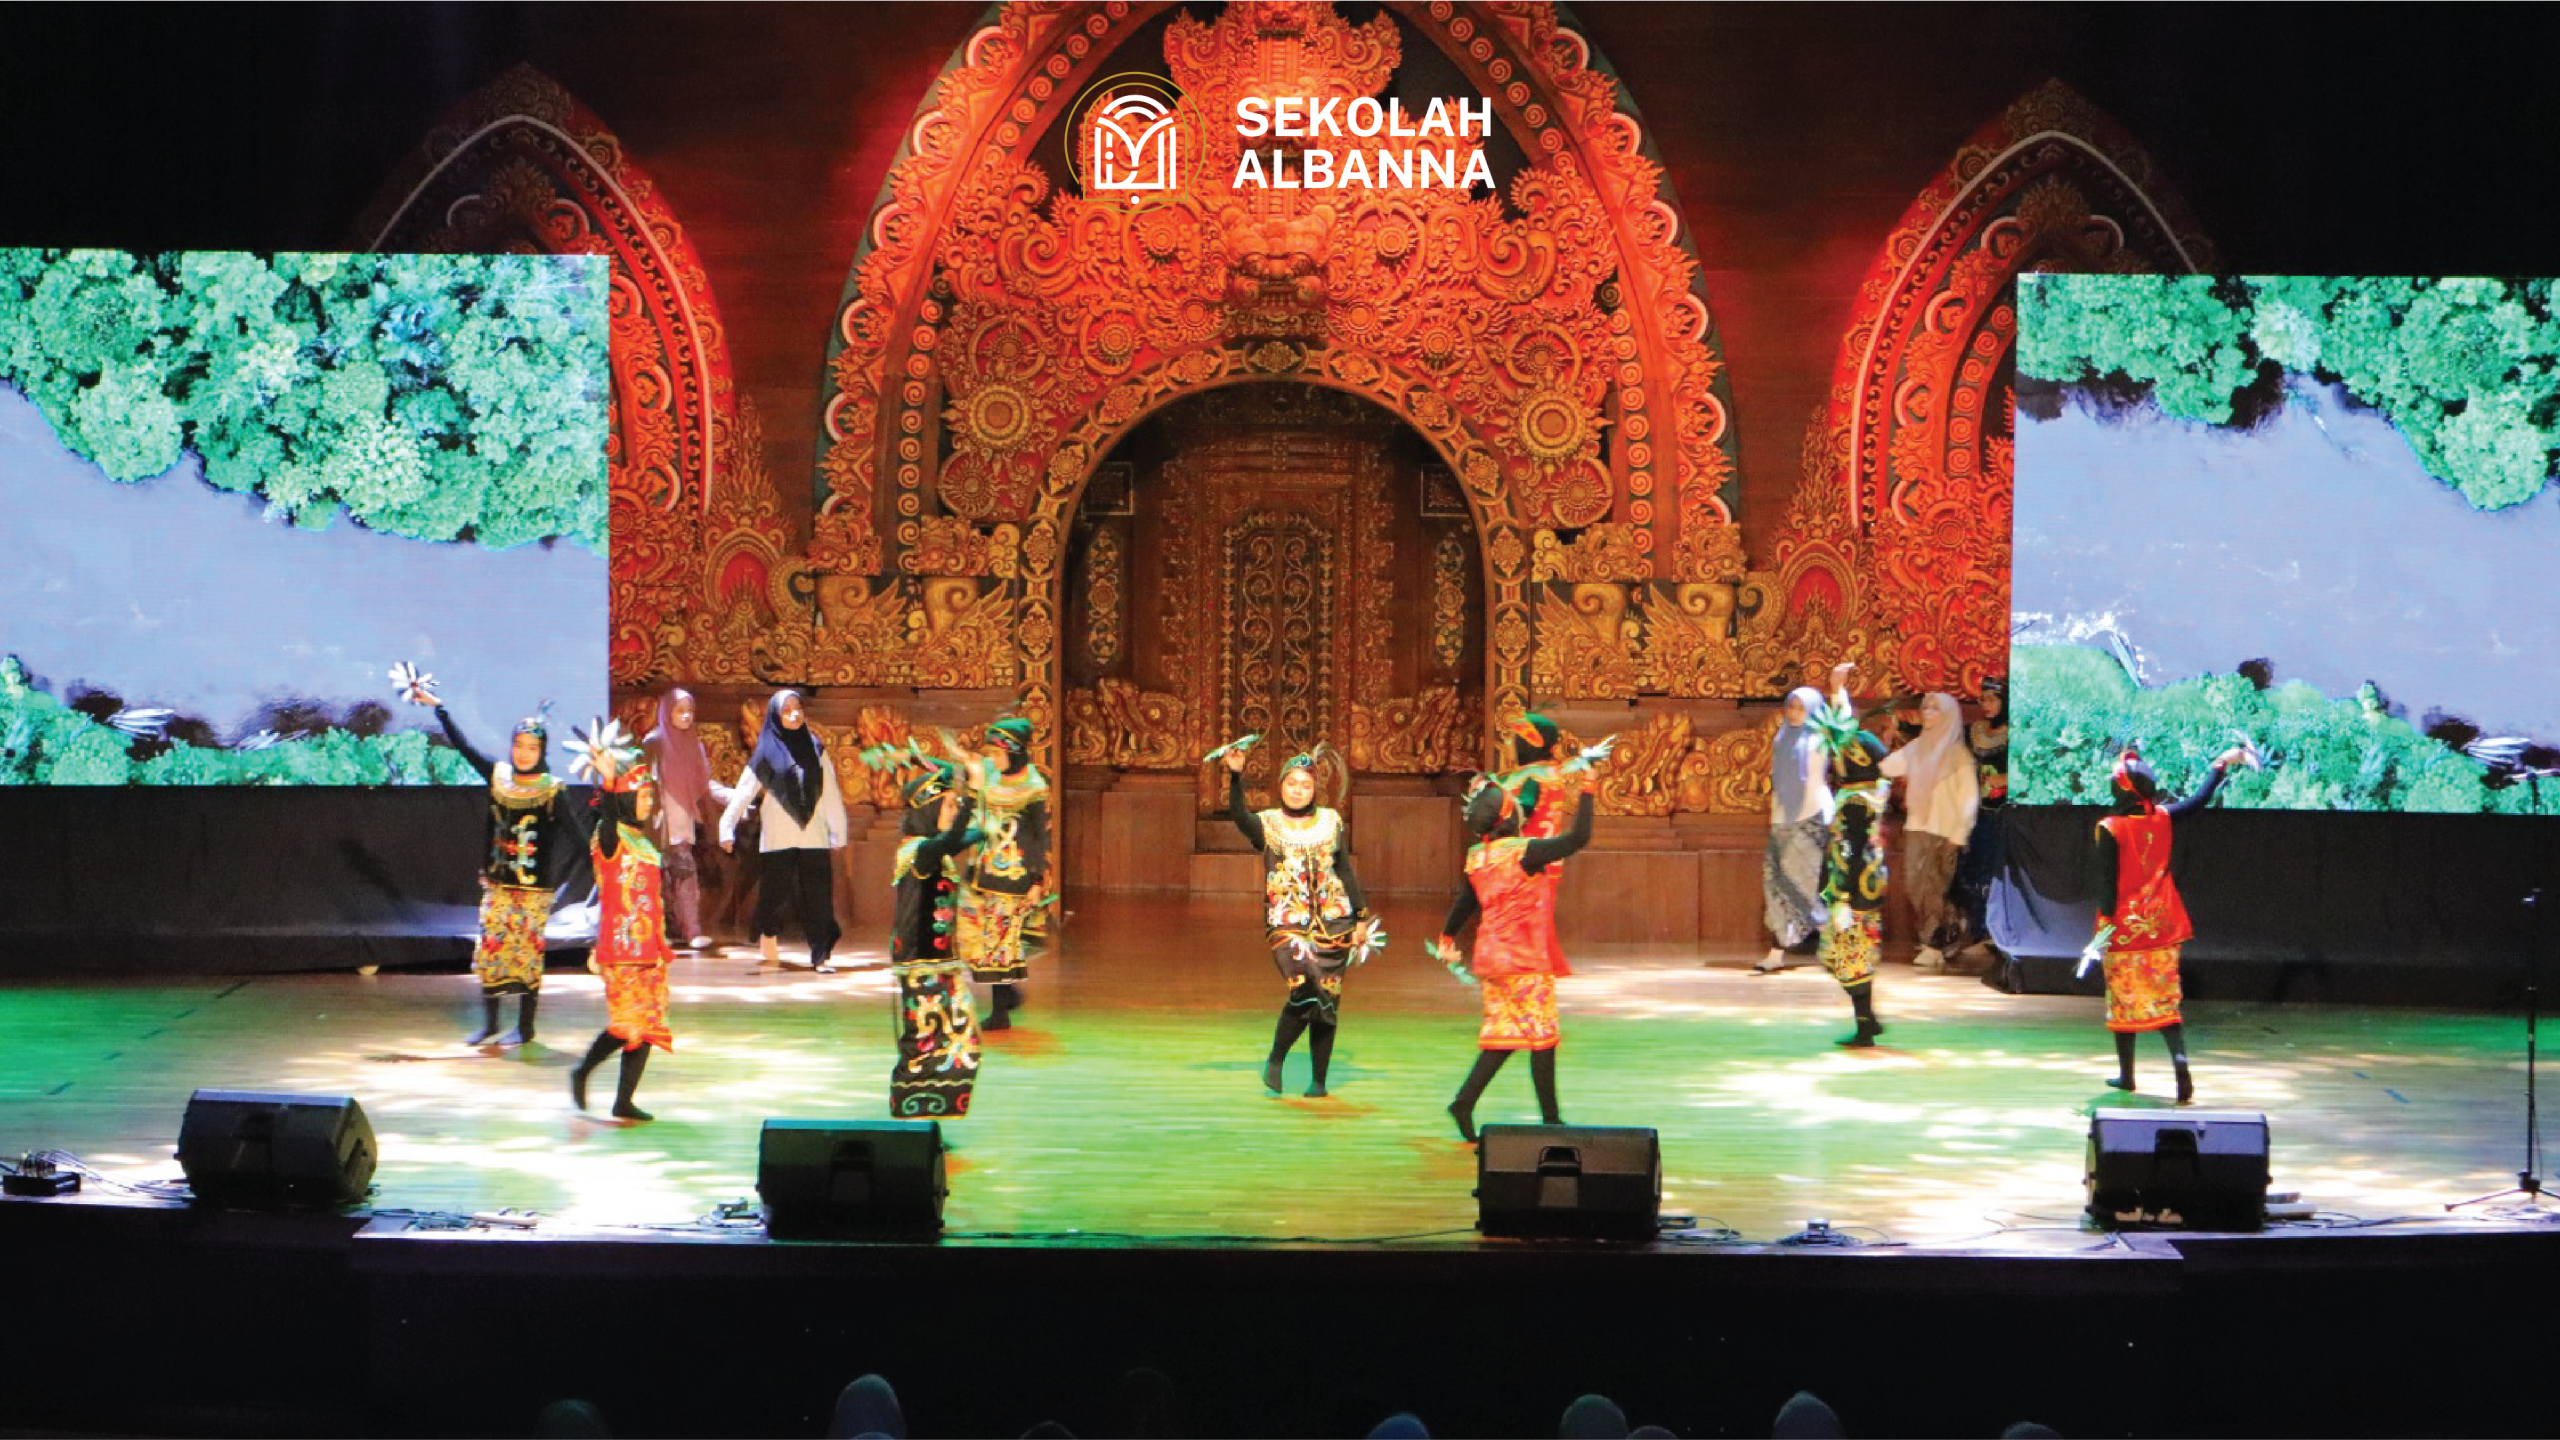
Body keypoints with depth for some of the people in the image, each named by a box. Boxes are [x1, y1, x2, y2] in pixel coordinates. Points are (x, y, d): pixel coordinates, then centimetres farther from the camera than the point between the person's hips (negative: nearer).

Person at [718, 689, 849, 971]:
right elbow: (744, 791, -3)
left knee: (818, 898, -5)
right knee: (776, 892, 3)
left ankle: (820, 956, -2)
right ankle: (767, 933, 32)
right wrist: (727, 828, -14)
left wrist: (838, 834, 8)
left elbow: (831, 795, 11)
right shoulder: (766, 753, 3)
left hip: (814, 839, 2)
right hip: (779, 840, -2)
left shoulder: (815, 749, 11)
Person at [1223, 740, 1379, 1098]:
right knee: (1305, 989, -21)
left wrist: (1361, 917, 9)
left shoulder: (1330, 821, 11)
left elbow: (1346, 871, 13)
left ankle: (1319, 1081, 12)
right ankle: (1275, 1060, 0)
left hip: (1332, 922, 3)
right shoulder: (1267, 824, 4)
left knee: (1326, 1001, 1)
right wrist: (1235, 775, -32)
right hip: (1286, 923, -3)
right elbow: (1237, 813, -16)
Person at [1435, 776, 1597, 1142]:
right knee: (1542, 1034, 4)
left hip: (1491, 956, 7)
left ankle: (1464, 1102, 2)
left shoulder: (1477, 857, 4)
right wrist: (1586, 793, -7)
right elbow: (1578, 838, -18)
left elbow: (1463, 902, 17)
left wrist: (1448, 939, 33)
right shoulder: (1524, 852, -17)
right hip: (1526, 960, -7)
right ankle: (1549, 1117, 10)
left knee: (1504, 1033, 13)